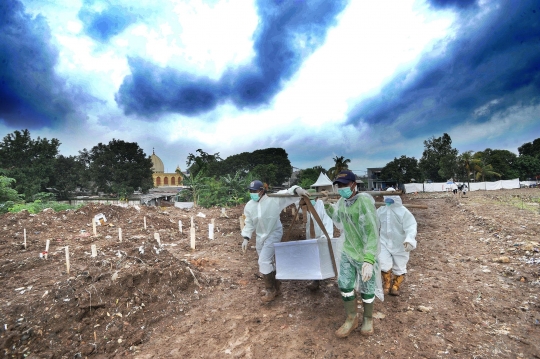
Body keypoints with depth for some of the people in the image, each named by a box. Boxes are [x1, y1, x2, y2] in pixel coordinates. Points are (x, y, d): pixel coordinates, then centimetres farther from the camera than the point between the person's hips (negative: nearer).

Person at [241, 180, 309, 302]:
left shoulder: (273, 199, -19)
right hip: (260, 236, 6)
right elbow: (249, 223, 4)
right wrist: (246, 238, -3)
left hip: (273, 234, -6)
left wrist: (297, 190, -48)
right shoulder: (249, 206, -5)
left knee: (264, 261, -14)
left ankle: (271, 291, 6)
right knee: (267, 262, 17)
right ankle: (275, 288, 38)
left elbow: (287, 193, -26)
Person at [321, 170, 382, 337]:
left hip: (364, 254, -6)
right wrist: (327, 205, 7)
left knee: (366, 288, 14)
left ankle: (368, 318, 40)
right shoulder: (342, 201, -2)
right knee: (344, 285, 13)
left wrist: (369, 260, -35)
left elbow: (372, 232, -29)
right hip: (347, 251, 7)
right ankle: (352, 318, 35)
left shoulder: (364, 201, -25)